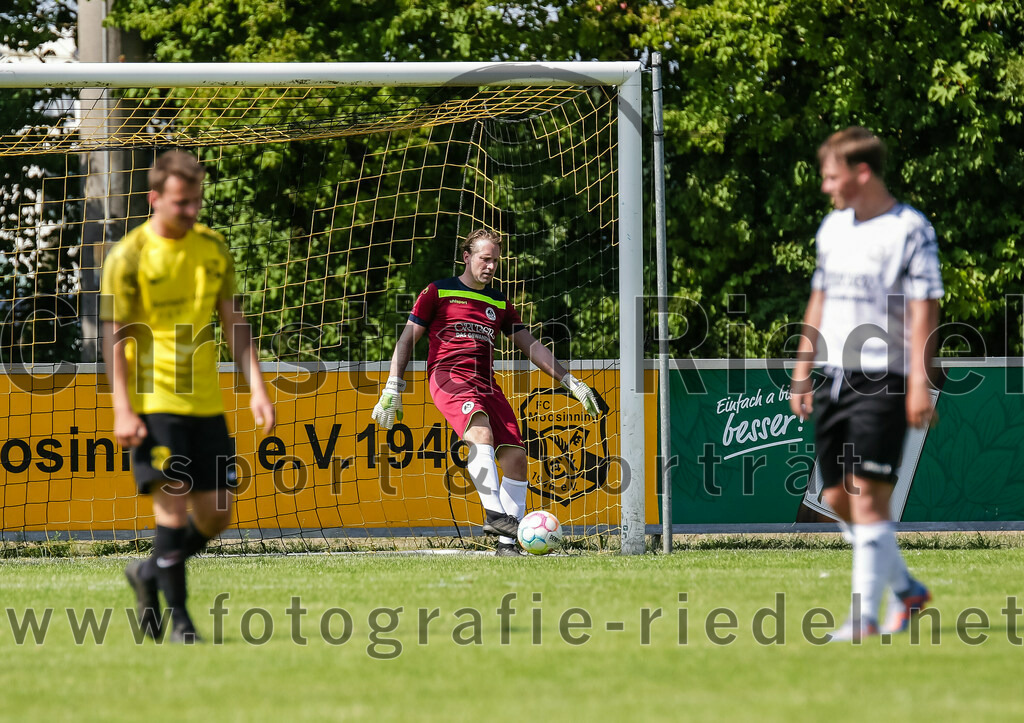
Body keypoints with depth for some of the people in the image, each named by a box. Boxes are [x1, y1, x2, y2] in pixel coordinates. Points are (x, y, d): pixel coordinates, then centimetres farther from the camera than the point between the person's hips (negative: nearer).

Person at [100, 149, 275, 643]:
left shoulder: (213, 249, 8)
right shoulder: (129, 256, -7)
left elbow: (234, 323, 13)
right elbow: (114, 337, -7)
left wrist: (257, 389, 4)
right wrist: (122, 411, -14)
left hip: (205, 401, 5)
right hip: (153, 402, -5)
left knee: (216, 514, 5)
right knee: (173, 504, -12)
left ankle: (149, 574, 28)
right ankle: (177, 619, -4)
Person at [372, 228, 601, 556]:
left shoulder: (499, 303, 22)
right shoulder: (437, 292, 9)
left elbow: (531, 346, 23)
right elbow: (407, 340, 8)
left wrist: (570, 382, 15)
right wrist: (393, 390, -1)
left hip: (485, 383, 6)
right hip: (448, 377, -5)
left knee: (516, 456, -10)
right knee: (481, 431, -35)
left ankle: (507, 543, -5)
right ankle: (494, 514, -43)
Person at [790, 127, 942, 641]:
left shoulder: (910, 230, -8)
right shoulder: (833, 227, 14)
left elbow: (924, 310, -11)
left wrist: (920, 383, -17)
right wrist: (802, 370, 18)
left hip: (882, 383, -8)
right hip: (834, 380, 8)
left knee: (867, 494, -12)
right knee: (837, 497, 8)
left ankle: (865, 616, -10)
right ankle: (905, 590, 24)